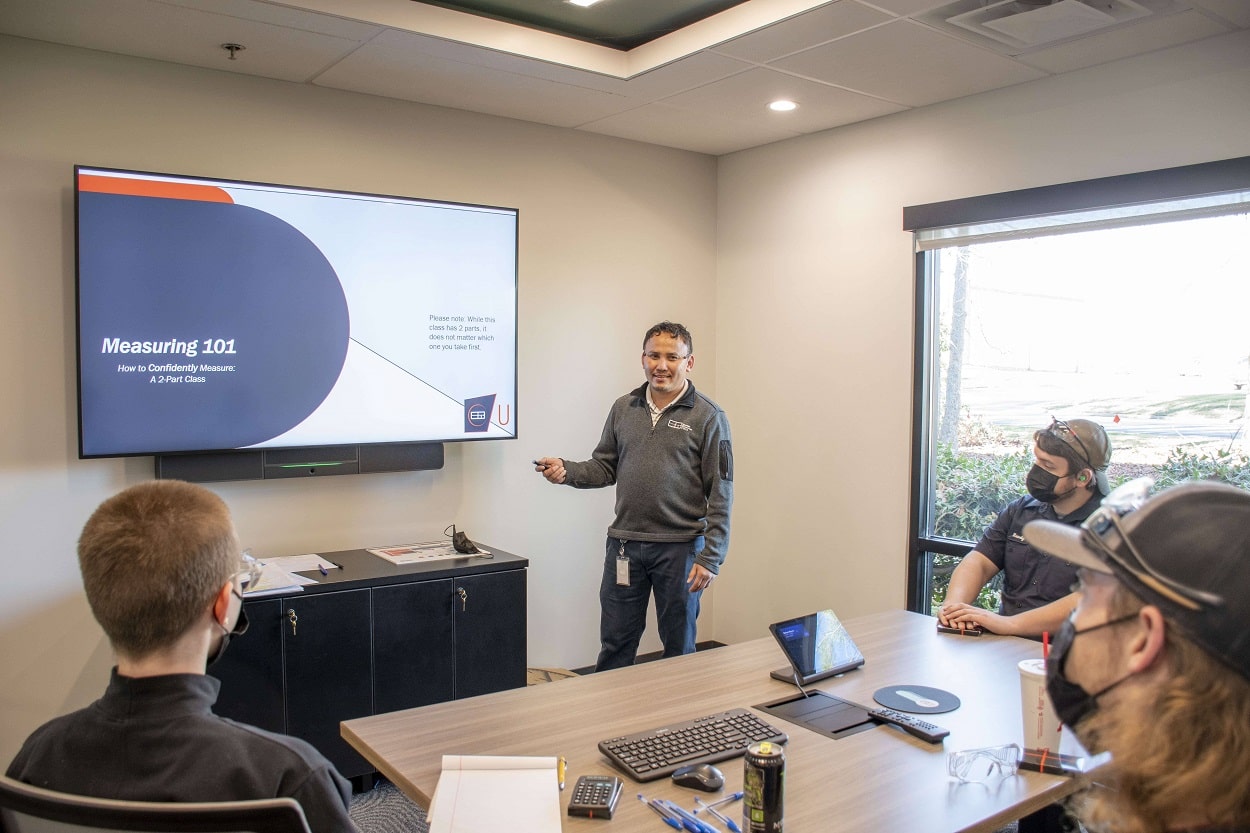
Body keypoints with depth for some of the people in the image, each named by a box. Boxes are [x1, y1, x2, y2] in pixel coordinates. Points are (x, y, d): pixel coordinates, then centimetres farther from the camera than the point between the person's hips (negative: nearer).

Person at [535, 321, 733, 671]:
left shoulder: (708, 417, -4)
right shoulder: (623, 408, 8)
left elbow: (720, 495, -7)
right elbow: (605, 467, 14)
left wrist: (711, 557, -11)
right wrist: (567, 471, -6)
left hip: (680, 547, -3)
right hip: (624, 545, 3)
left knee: (680, 645, 12)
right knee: (615, 644, 10)